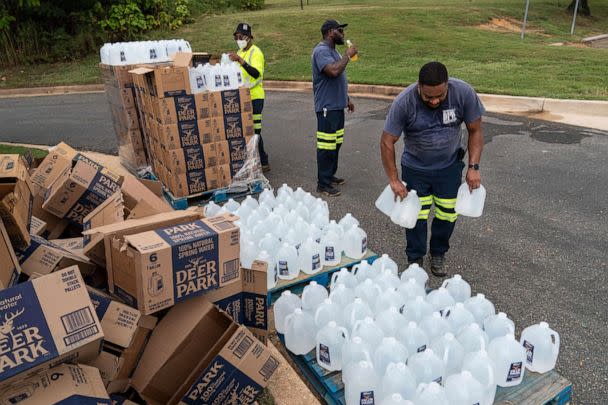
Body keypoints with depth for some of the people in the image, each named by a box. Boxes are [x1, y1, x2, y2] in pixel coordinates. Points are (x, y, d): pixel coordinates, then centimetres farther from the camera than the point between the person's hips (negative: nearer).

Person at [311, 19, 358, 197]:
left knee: (336, 144, 15)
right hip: (327, 107, -10)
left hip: (337, 105, 10)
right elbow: (334, 71, -33)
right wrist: (348, 55, -19)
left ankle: (330, 175, 27)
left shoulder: (332, 50, 18)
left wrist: (347, 99, 25)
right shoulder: (322, 51, -15)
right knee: (326, 147, -6)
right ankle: (323, 184, 2)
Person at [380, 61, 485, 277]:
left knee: (447, 214, 5)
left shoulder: (464, 93, -21)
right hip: (415, 168, -1)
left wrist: (473, 167, -14)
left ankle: (438, 255, 30)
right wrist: (394, 180, -16)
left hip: (449, 166, 2)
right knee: (416, 216, 0)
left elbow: (475, 131, -7)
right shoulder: (404, 102, -25)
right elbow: (387, 142, -17)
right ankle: (415, 259, 21)